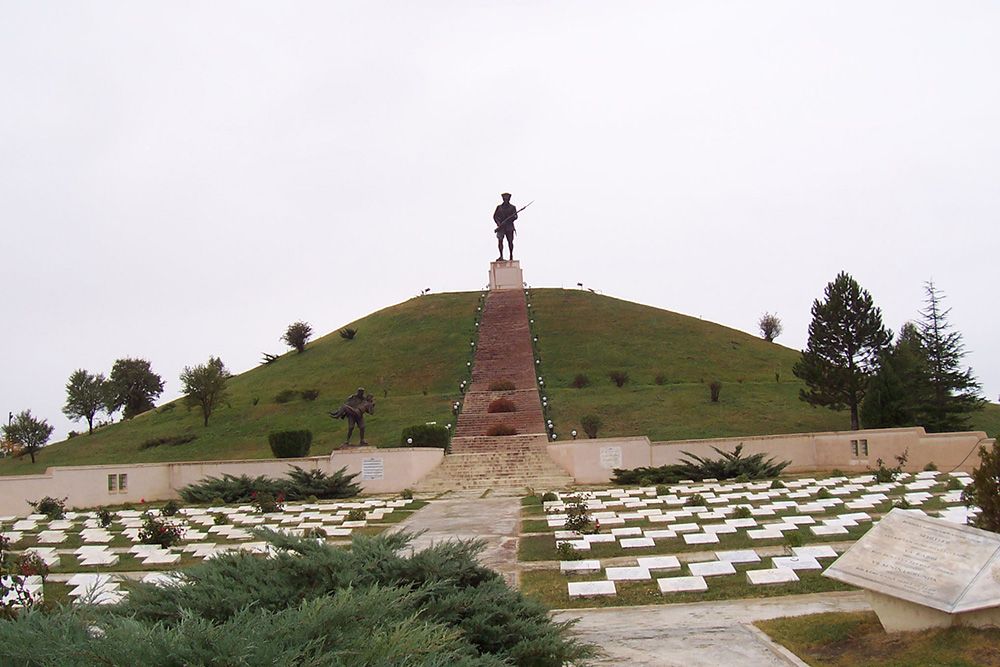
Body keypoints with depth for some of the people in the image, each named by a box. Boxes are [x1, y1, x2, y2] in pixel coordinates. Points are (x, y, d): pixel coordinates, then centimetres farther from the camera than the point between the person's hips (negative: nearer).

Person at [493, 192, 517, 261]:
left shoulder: (512, 207, 11)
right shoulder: (499, 207, 13)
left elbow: (515, 217, 4)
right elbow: (495, 216, 10)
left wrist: (509, 220, -15)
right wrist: (498, 222, -8)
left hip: (509, 226, 0)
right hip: (501, 226, 0)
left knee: (510, 241, 0)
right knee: (500, 240, -14)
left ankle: (511, 256, 12)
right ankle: (501, 256, -16)